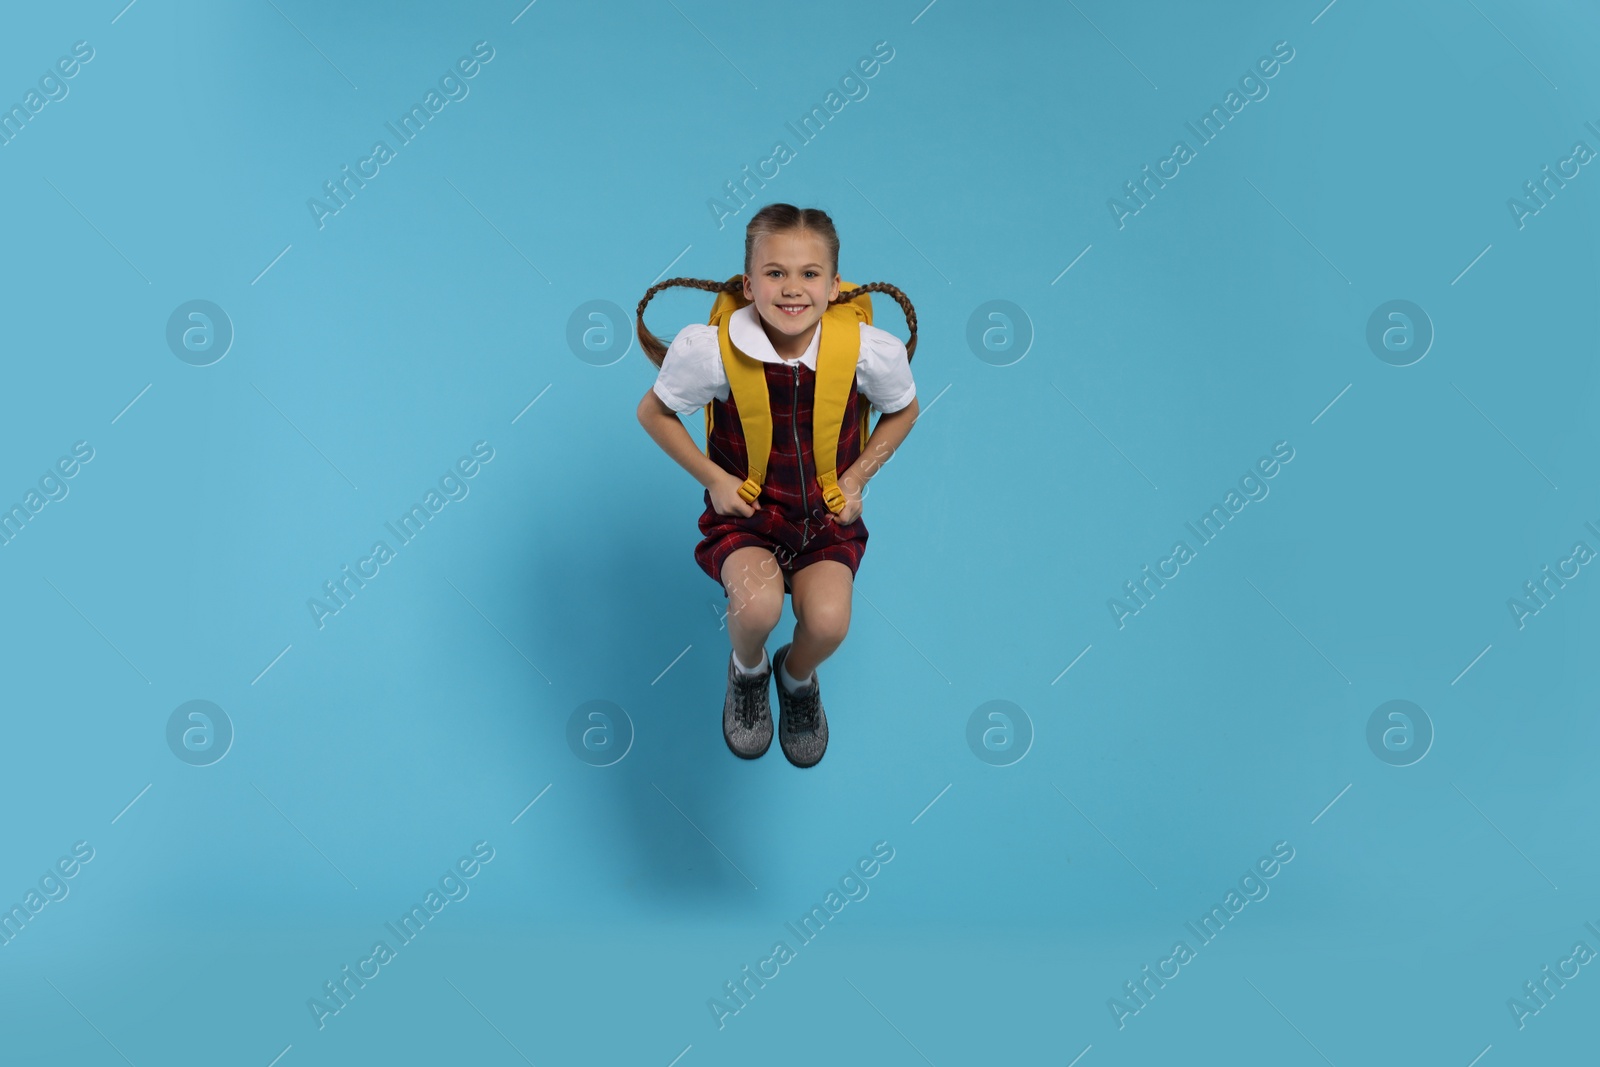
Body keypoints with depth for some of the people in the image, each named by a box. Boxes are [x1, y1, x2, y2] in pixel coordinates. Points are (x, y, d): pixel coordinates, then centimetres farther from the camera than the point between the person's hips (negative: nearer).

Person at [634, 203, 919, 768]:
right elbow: (653, 412, -1)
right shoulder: (710, 349, -21)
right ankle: (747, 670, 11)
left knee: (828, 621, -24)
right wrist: (713, 478, -6)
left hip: (828, 512, 1)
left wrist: (857, 478, -3)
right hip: (745, 508, -1)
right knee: (758, 604, -30)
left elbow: (903, 411, 5)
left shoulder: (872, 350, -18)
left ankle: (798, 676, 17)